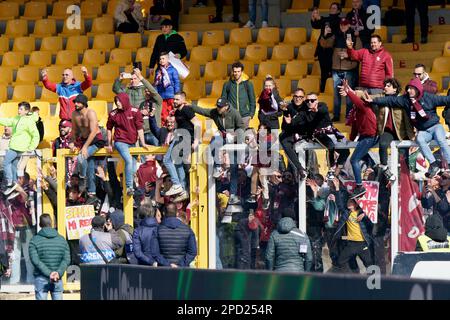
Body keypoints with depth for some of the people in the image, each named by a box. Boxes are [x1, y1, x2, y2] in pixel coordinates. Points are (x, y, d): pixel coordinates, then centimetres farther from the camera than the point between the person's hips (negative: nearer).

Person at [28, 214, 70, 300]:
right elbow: (66, 259, -5)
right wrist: (59, 273, -15)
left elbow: (35, 260, -13)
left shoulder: (35, 240, -2)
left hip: (41, 280, -2)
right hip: (58, 280, 2)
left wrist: (49, 273, -17)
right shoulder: (62, 240, 6)